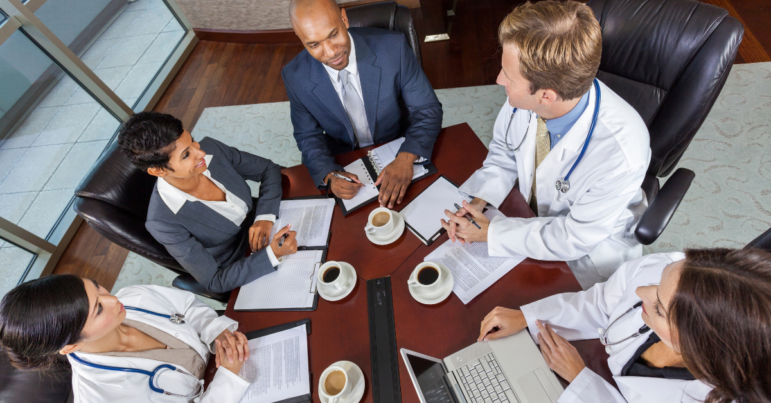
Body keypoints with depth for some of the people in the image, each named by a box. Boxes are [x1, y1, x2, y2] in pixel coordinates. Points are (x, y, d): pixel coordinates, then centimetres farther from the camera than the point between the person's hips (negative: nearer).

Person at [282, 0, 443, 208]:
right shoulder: (295, 77, -13)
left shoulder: (393, 47, -18)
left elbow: (428, 110, -13)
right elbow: (308, 137, -2)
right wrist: (329, 175, -23)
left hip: (399, 154, 0)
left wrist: (406, 158, -32)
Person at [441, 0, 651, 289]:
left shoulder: (621, 154, -36)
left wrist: (490, 233, -22)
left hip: (591, 248, -3)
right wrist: (477, 201, -18)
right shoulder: (524, 99, -24)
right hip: (533, 213, 4)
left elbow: (574, 238, -24)